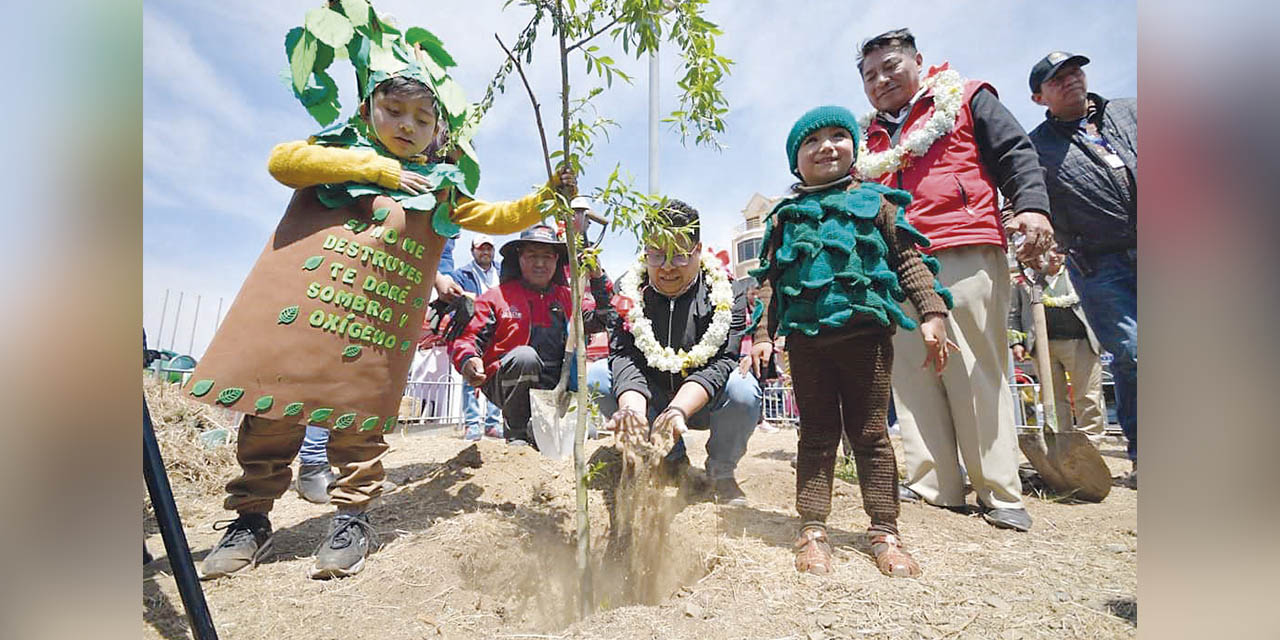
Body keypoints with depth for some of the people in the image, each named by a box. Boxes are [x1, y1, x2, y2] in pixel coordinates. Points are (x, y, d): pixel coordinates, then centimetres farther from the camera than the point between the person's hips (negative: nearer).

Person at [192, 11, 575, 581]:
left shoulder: (440, 188, 14)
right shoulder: (339, 151, 11)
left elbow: (494, 218, 12)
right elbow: (281, 160, -6)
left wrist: (545, 198, -1)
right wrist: (377, 167, -11)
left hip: (374, 332, 1)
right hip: (295, 311, 0)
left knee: (359, 422, 6)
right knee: (271, 417, 6)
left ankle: (352, 517, 21)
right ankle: (249, 519, 23)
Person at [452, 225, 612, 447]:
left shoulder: (567, 297, 14)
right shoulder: (496, 296, 5)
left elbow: (603, 320, 3)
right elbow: (467, 337, 1)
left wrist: (599, 279, -6)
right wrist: (468, 360, -22)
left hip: (553, 388, 3)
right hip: (505, 385, -3)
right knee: (525, 355, -34)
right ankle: (516, 435, -12)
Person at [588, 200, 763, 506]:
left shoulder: (725, 293, -15)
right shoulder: (629, 289, -9)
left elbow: (721, 360, -26)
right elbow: (624, 356, -20)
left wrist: (679, 409, -42)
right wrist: (632, 407, -41)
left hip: (705, 402, -2)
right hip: (650, 400, 3)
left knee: (743, 390, -33)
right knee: (595, 376, -19)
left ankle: (721, 471, 0)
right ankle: (673, 459, -1)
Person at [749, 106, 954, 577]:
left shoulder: (875, 202, 11)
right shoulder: (785, 216, 13)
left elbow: (908, 259, 9)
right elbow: (771, 281, 13)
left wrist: (932, 313, -1)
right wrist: (763, 334, 5)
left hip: (866, 331, -1)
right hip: (805, 338, 1)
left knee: (870, 433, 7)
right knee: (817, 435, 7)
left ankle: (884, 532, 17)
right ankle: (812, 529, 14)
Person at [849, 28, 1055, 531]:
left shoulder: (965, 100, 13)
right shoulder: (870, 141, 26)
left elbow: (1015, 154, 2)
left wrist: (1032, 206, -14)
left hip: (965, 256, -4)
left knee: (978, 371, -6)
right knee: (912, 375, 0)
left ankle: (1000, 493, 4)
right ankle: (934, 485, 8)